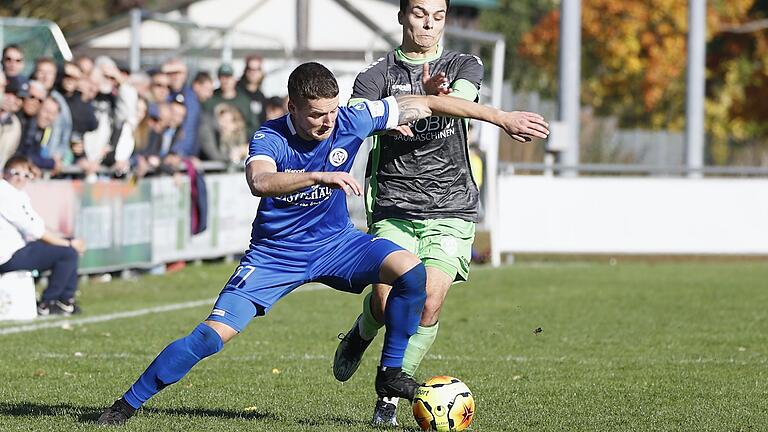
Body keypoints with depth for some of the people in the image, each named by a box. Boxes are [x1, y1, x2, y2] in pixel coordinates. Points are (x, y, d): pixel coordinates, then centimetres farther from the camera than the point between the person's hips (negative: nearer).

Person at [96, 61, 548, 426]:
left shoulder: (350, 122, -16)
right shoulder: (270, 138, -23)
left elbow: (424, 105, -9)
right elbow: (260, 181, -46)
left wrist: (501, 117, -8)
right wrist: (321, 176, -59)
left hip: (334, 241, 3)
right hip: (276, 252, -3)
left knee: (411, 270, -22)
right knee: (214, 335, -13)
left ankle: (391, 373, -5)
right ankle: (128, 403, 2)